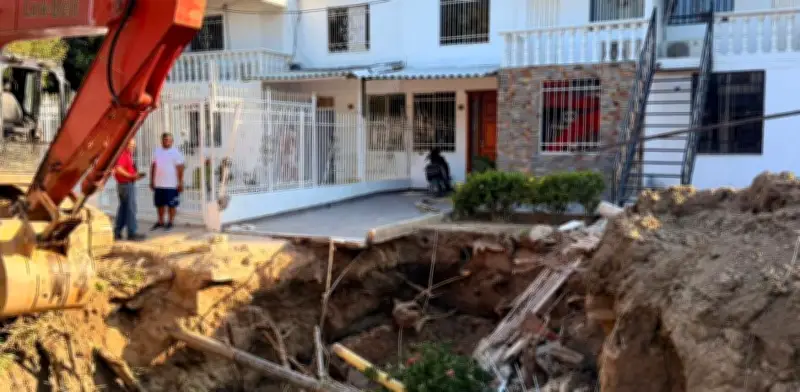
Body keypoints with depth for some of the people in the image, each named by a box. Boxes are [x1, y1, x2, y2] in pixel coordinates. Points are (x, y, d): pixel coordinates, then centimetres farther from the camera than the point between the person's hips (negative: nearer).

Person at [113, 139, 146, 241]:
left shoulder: (128, 156, 16)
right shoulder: (123, 155, -15)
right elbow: (118, 169, -27)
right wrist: (131, 176, -27)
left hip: (128, 184, 10)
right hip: (126, 185, -10)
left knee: (123, 209, 14)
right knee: (131, 209, -6)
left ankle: (117, 233, 19)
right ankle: (132, 233, -2)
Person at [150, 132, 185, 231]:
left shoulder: (176, 153, -5)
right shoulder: (157, 152, 12)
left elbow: (180, 168, -8)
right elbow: (153, 166, 15)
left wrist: (180, 183, -12)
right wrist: (152, 180, 13)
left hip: (171, 185, -6)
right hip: (158, 184, 6)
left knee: (171, 204, 1)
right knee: (159, 204, 12)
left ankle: (171, 222, 11)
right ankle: (160, 221, 24)